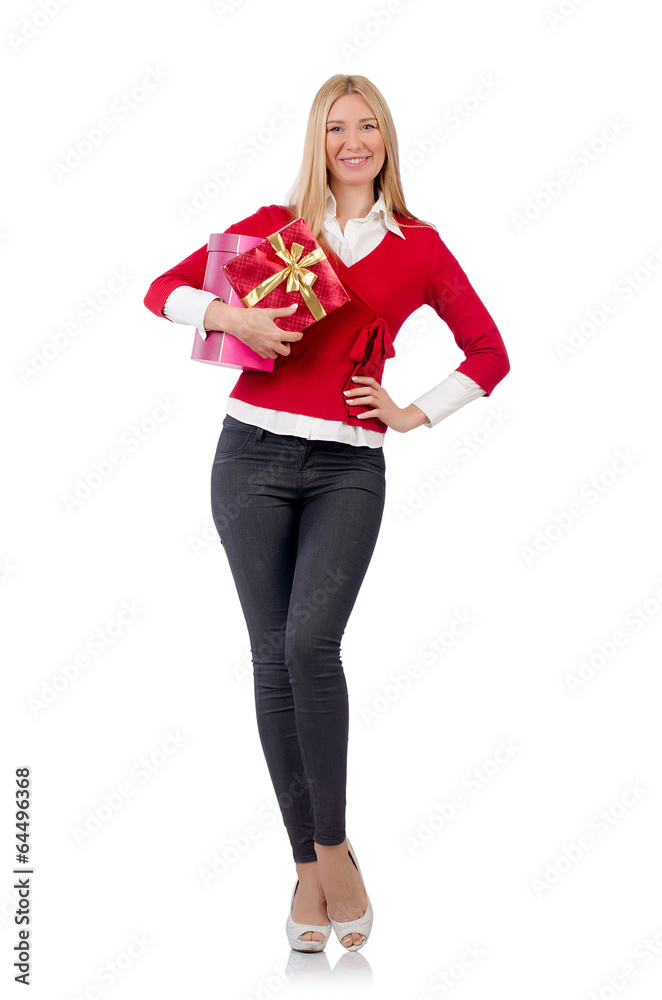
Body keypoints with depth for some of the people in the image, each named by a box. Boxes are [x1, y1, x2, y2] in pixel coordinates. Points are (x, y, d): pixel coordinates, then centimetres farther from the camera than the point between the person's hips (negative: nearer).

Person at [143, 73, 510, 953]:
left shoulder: (418, 246, 8)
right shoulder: (273, 226, 8)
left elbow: (489, 353, 14)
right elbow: (163, 291, 8)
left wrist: (415, 415, 4)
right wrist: (229, 315, -11)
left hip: (349, 468, -1)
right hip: (255, 454, 1)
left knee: (311, 641, -20)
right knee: (273, 657, 0)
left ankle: (333, 849, -5)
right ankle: (307, 863, 11)